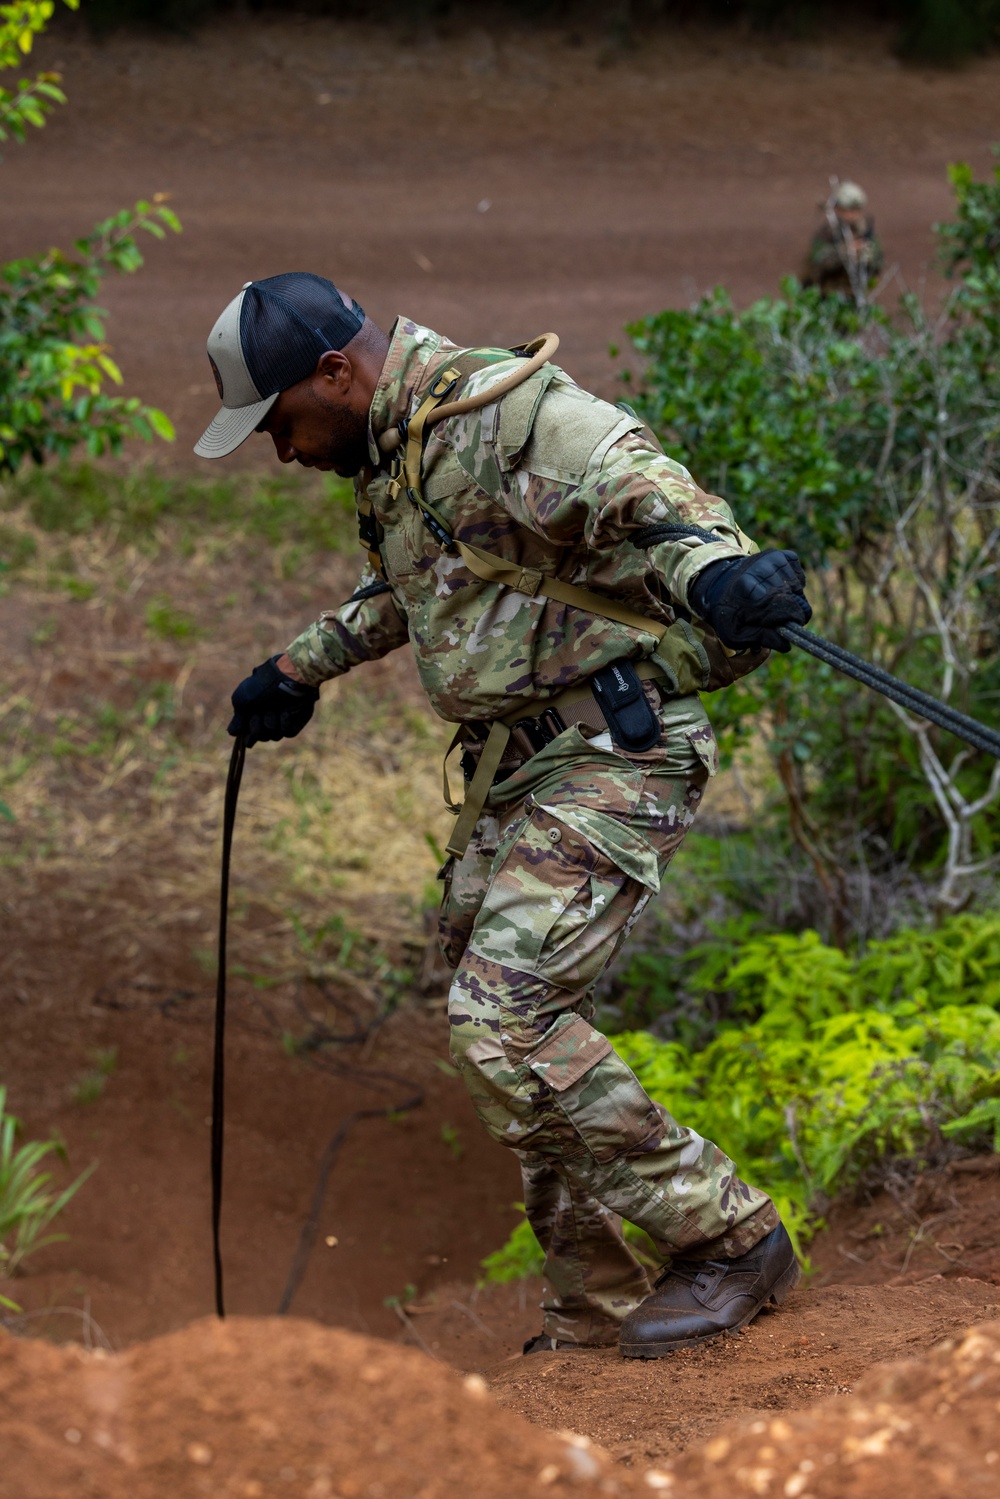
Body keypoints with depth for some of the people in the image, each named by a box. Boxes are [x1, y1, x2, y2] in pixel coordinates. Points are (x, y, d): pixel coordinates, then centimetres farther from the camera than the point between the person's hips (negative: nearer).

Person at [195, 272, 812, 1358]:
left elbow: (642, 492, -33)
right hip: (513, 769, 10)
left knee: (505, 1020, -18)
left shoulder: (506, 413, -16)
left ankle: (728, 1241, -6)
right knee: (499, 1027, 10)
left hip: (609, 755, -10)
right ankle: (593, 1311, 21)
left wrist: (714, 569, -53)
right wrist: (305, 665, 42)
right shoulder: (390, 452, 16)